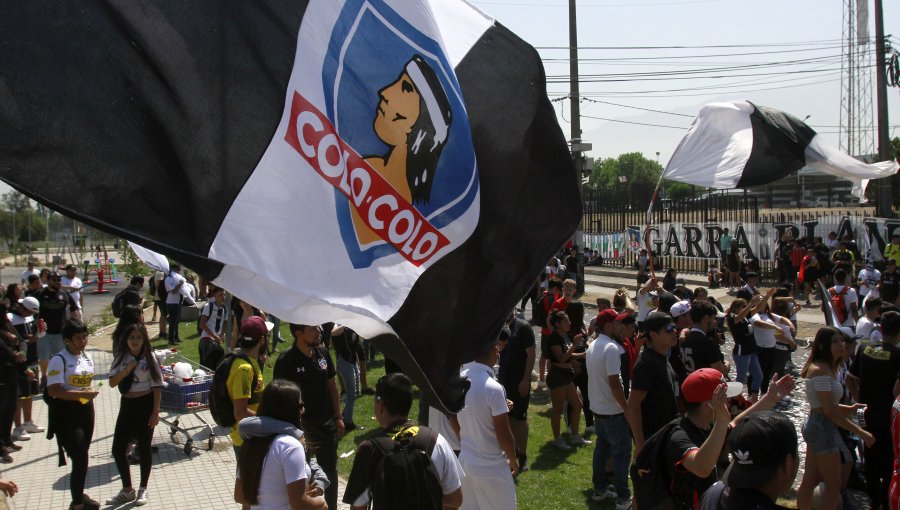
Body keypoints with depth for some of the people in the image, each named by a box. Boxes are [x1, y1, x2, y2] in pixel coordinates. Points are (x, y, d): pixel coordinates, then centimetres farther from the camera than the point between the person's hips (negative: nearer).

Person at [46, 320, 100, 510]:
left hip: (86, 410, 8)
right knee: (80, 459, -8)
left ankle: (79, 495, 34)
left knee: (81, 457, 18)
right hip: (66, 413, -8)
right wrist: (81, 394, -28)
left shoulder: (87, 357, 9)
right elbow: (53, 390, -23)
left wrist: (91, 392, 7)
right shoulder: (59, 360, -16)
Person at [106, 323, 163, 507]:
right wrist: (126, 370, -17)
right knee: (118, 449, 3)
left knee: (144, 447, 5)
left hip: (145, 404, -4)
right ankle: (127, 490, 20)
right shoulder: (121, 358, 3)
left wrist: (155, 412, -11)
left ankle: (143, 490, 21)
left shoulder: (149, 358, -7)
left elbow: (157, 386, -7)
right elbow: (112, 382, -1)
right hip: (127, 405, 4)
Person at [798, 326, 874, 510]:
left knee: (810, 481, 16)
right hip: (823, 428, -9)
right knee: (833, 486, 1)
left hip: (815, 426, 9)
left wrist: (848, 409, 6)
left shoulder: (827, 367, 10)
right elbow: (830, 411, -23)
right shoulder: (821, 370, -21)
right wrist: (860, 432, -19)